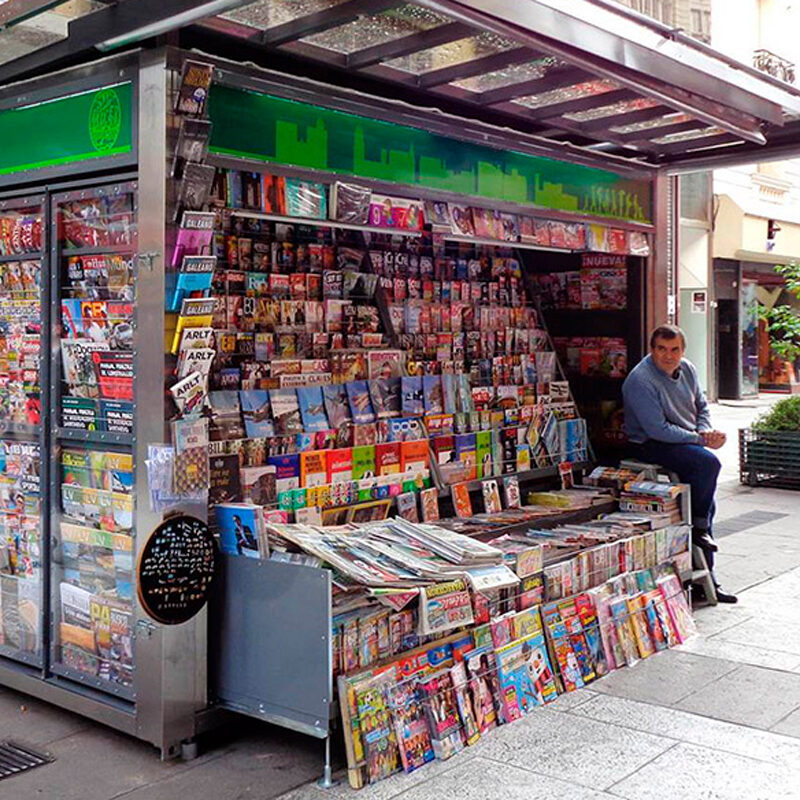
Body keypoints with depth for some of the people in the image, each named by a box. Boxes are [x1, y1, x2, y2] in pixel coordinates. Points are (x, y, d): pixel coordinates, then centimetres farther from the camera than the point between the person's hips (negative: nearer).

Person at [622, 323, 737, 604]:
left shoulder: (687, 369, 7)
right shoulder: (640, 380, -18)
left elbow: (702, 407, 17)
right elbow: (658, 429, -22)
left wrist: (706, 431, -5)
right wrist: (700, 439, -19)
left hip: (687, 442, 8)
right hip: (652, 446, -8)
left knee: (706, 501, 1)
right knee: (708, 463, -30)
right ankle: (699, 527, -9)